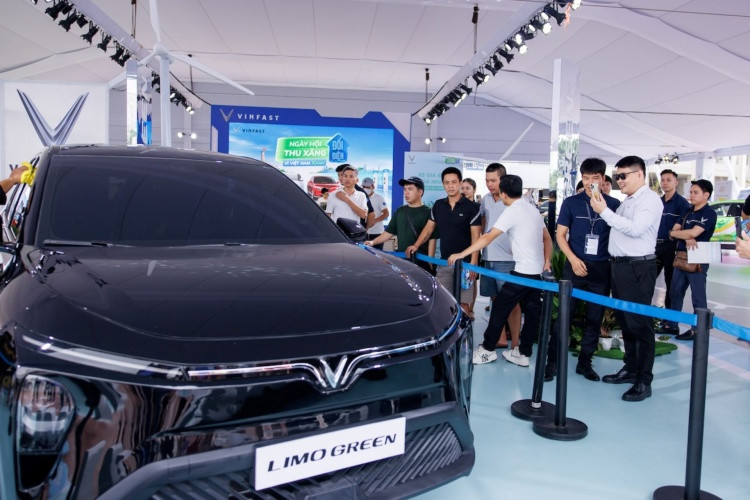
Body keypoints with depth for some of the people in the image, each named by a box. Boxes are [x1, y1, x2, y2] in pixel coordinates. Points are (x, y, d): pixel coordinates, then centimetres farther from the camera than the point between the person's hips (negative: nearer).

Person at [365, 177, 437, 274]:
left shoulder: (427, 212, -5)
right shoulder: (399, 211, 14)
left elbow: (432, 239, -8)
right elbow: (389, 232, 18)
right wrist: (373, 242, 5)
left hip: (421, 262, -5)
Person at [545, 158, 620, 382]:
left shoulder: (613, 204, 3)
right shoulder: (571, 202, 2)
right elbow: (560, 235, 2)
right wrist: (573, 259, -9)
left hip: (602, 269, 1)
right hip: (575, 266, -1)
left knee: (595, 318, 9)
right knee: (564, 315, 0)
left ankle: (585, 362, 22)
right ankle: (552, 361, 9)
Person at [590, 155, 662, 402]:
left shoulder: (649, 199, -9)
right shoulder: (626, 202, 17)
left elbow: (635, 229, -22)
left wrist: (605, 212, -19)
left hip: (637, 268, -9)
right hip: (620, 265, 9)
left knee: (639, 323, -4)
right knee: (624, 321, 16)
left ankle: (644, 381, 4)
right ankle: (630, 369, 30)